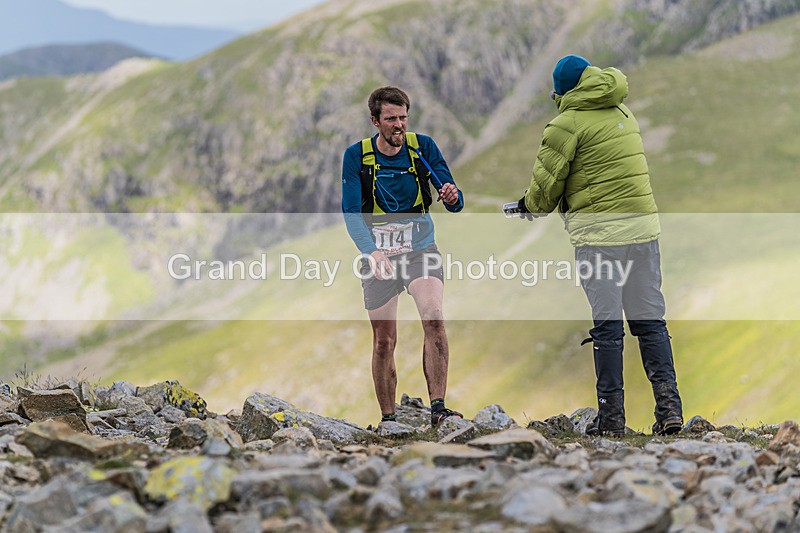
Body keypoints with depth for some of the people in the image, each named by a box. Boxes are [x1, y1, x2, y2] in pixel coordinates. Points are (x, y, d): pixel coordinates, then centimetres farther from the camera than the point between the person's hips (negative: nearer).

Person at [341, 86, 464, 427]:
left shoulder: (423, 147, -1)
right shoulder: (356, 156, -4)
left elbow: (454, 204, -1)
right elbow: (351, 213, -10)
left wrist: (453, 198, -27)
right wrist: (371, 252, -27)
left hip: (421, 249, 0)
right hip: (378, 255, 0)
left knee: (433, 318, -23)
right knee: (384, 341, 2)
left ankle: (437, 407, -24)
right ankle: (388, 419, 15)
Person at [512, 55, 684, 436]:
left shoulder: (568, 123, -5)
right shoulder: (624, 114, 15)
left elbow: (546, 183, -5)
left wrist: (531, 205, 18)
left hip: (598, 231, -5)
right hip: (642, 224, 5)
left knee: (606, 324, -2)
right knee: (650, 320, 7)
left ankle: (611, 416, 0)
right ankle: (669, 407, 1)